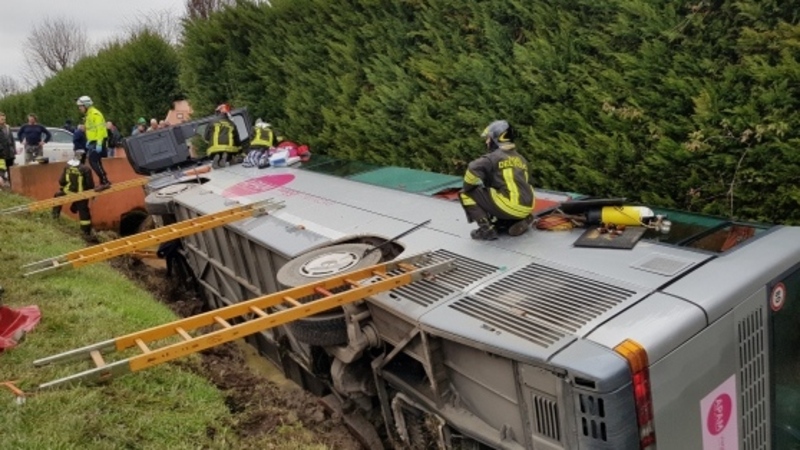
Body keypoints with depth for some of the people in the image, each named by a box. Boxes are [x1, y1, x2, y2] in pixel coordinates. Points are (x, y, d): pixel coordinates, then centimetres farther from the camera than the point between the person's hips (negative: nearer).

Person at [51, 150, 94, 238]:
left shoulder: (67, 166, -4)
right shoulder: (85, 169, -17)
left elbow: (62, 181, 4)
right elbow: (90, 184, -14)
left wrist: (62, 187, 25)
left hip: (68, 191, 3)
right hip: (81, 194, -3)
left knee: (58, 196, 35)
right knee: (84, 212, 4)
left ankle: (55, 213, 37)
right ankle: (86, 231, 7)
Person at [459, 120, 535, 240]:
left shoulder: (493, 157, -3)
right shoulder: (520, 159, 21)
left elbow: (473, 169, -18)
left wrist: (467, 189, 2)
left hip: (509, 206, -8)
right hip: (526, 207, 8)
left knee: (467, 194, 3)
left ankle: (486, 228, -5)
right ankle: (521, 220, 11)